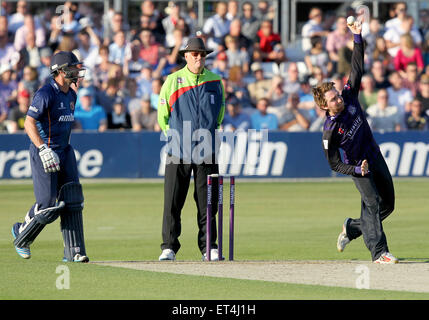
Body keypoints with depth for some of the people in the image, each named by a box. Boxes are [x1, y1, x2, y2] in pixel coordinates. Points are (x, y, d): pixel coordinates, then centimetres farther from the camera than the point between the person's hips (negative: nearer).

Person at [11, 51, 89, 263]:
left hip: (65, 152, 8)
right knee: (47, 206, -9)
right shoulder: (46, 94, -15)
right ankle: (21, 234, 18)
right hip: (45, 154, -8)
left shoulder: (71, 95, 12)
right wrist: (43, 149, -30)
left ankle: (73, 251, -2)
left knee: (72, 202, -2)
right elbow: (29, 123, -21)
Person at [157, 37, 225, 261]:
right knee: (172, 202, -3)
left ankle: (209, 248, 7)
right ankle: (169, 248, 2)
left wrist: (208, 133, 12)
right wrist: (176, 138, 5)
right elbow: (162, 116, 9)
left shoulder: (215, 82, 9)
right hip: (178, 151, -2)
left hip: (206, 150, 2)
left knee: (207, 202, 2)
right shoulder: (172, 81, 3)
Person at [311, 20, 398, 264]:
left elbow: (357, 67, -3)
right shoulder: (330, 132, -19)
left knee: (388, 205, 10)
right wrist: (357, 170, -27)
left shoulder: (349, 96, -7)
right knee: (373, 203, -21)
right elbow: (335, 164, -14)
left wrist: (357, 38, -11)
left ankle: (353, 228, 30)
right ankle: (379, 252, -24)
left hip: (376, 158, 7)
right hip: (358, 165, -7)